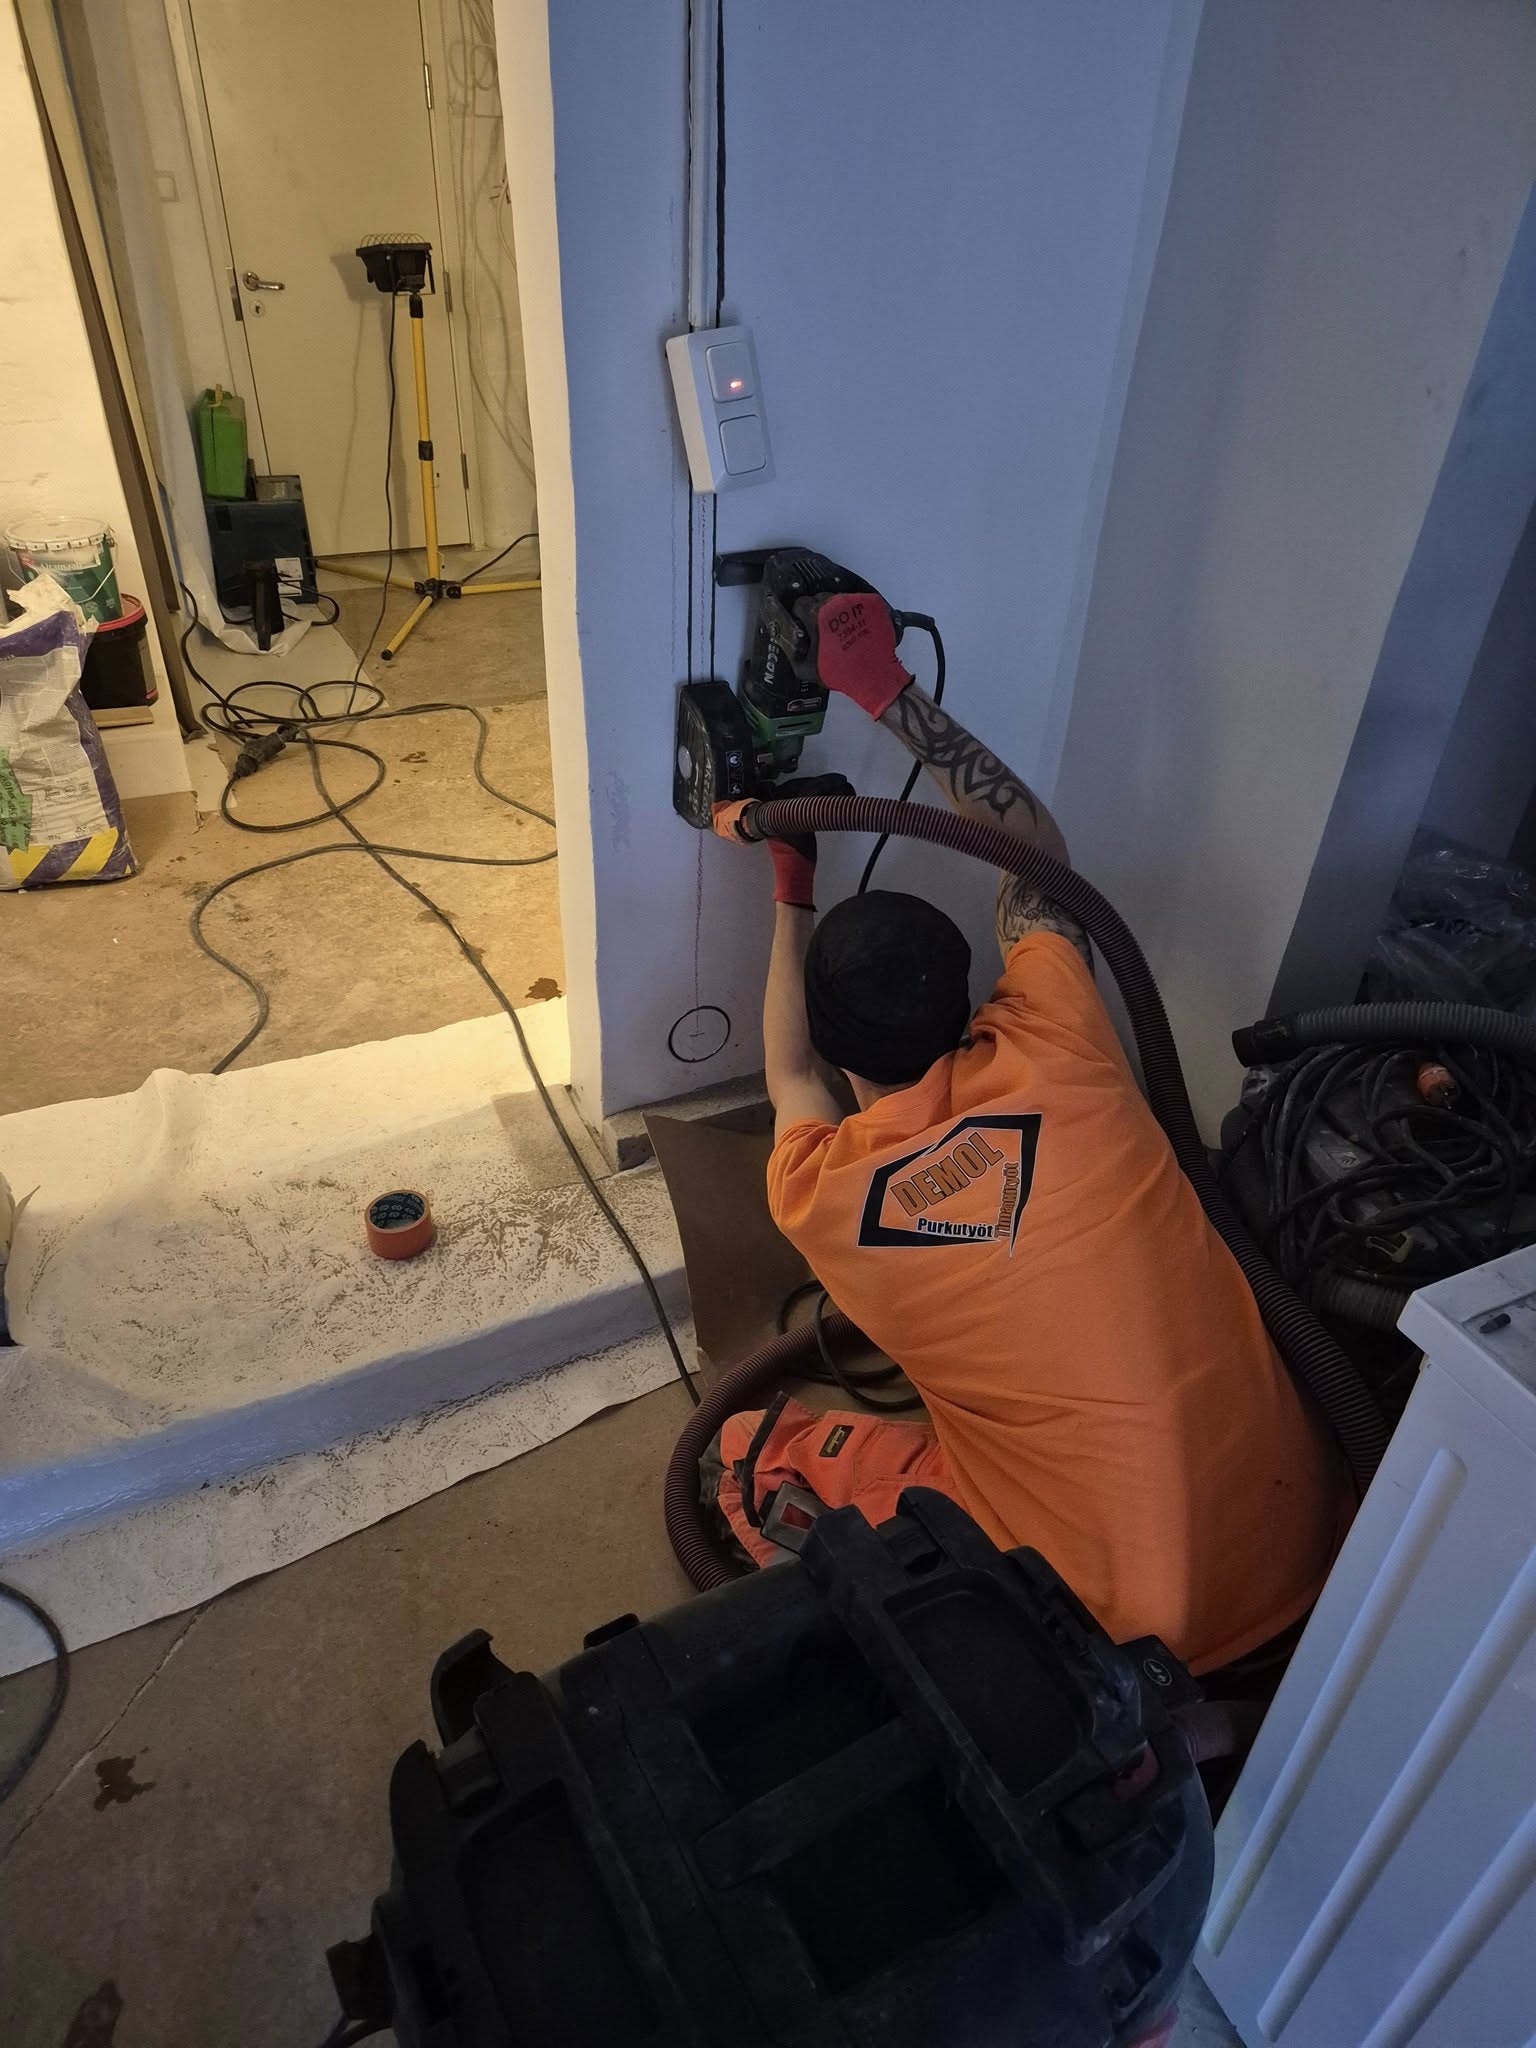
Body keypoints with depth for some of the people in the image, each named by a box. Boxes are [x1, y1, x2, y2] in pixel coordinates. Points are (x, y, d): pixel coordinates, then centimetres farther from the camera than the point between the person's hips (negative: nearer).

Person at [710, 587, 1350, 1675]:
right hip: (1304, 1543, 3)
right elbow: (1038, 851, 8)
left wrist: (794, 885, 21)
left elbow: (790, 1069, 13)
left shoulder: (813, 1194, -13)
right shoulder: (1056, 1057, -12)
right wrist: (891, 690, 10)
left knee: (751, 1453, 9)